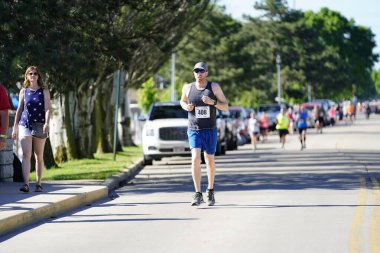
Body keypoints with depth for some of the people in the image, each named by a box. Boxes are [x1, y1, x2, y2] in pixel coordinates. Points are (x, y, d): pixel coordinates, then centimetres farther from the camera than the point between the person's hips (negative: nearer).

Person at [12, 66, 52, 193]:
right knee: (26, 155, -12)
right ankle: (25, 184, -22)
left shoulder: (44, 91, 3)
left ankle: (38, 184, 16)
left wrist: (47, 123, -21)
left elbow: (48, 108, -5)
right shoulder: (24, 91, 8)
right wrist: (15, 127, 11)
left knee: (39, 156, 7)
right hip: (25, 126, 0)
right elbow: (19, 109, 12)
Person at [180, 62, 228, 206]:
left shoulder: (214, 87, -4)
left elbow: (226, 107, -3)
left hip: (210, 130, 0)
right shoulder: (188, 88, 1)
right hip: (194, 130, 0)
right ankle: (198, 195, -18)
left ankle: (210, 190, 33)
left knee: (210, 160, 11)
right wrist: (185, 106, -3)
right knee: (195, 158, -18)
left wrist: (213, 102, -21)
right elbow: (182, 101, 21)